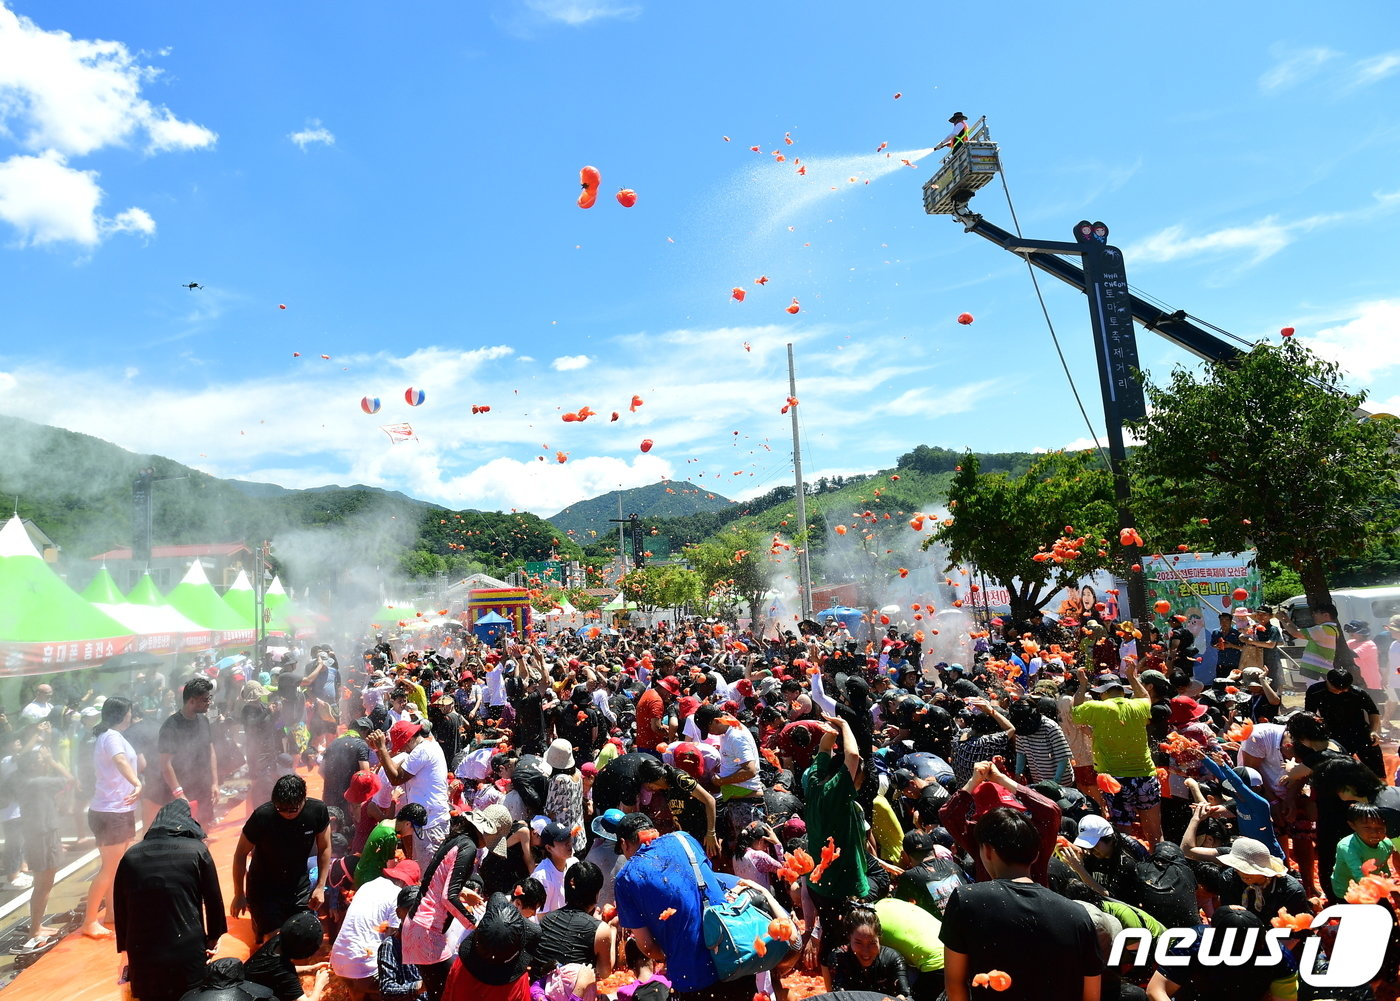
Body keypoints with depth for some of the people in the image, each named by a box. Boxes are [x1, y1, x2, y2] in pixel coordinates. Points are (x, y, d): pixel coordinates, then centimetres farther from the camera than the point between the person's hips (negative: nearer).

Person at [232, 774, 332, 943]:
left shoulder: (318, 811, -20)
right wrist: (239, 896, -4)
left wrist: (320, 887, -6)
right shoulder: (262, 816, -26)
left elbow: (324, 848, -5)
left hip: (300, 888, 3)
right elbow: (240, 854, -11)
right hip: (264, 889, -2)